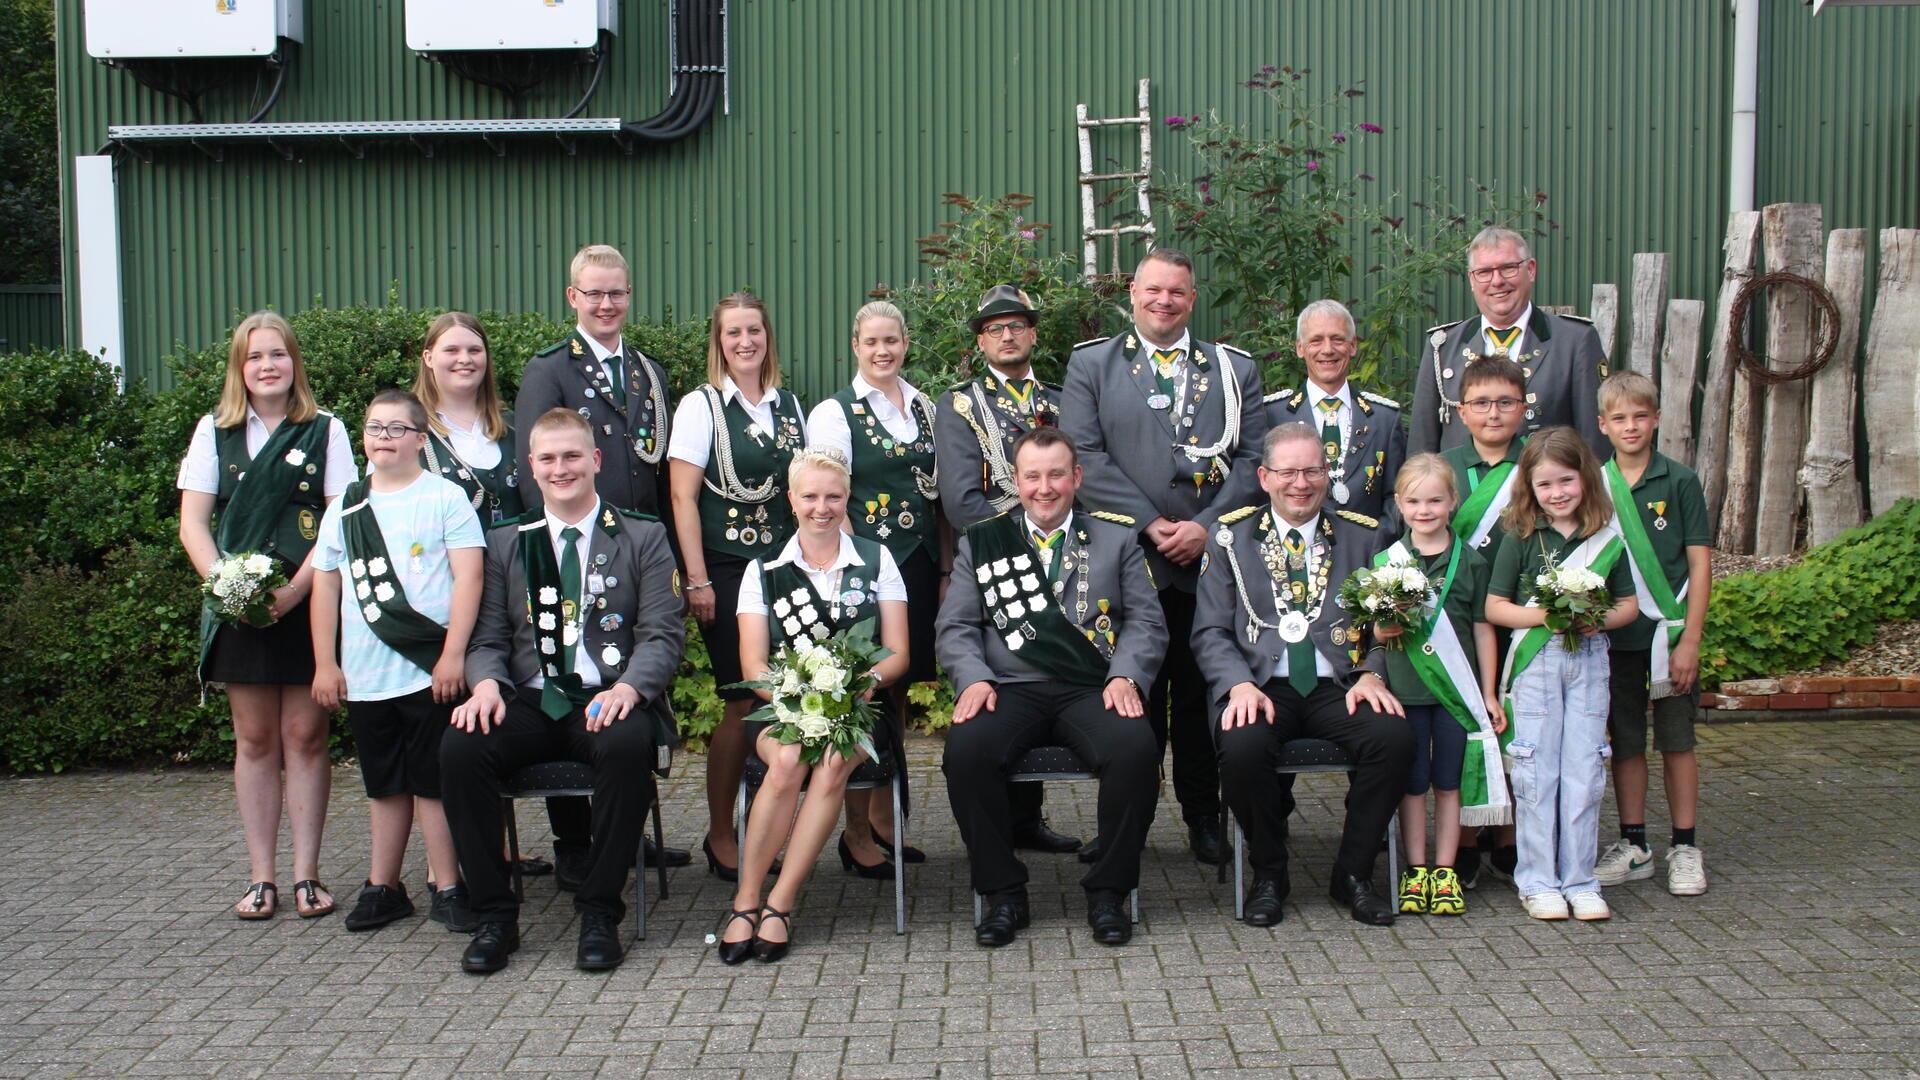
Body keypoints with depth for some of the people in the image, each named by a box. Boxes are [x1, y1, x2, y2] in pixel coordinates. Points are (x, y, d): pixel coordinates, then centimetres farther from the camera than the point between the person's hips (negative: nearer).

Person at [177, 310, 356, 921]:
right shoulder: (214, 432, 10)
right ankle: (260, 877, 10)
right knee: (255, 739, 5)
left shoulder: (326, 431, 4)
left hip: (307, 603, -1)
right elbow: (192, 525, 4)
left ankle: (306, 875, 5)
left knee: (305, 736, 0)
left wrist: (294, 590, -14)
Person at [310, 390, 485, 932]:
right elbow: (326, 585, 13)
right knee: (385, 784, 14)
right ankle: (383, 887, 23)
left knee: (433, 781, 0)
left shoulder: (445, 497, -3)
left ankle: (446, 888, 8)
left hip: (430, 672, -4)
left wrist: (453, 653, -14)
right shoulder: (345, 508, 11)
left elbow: (468, 576, -8)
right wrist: (324, 663, 8)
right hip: (364, 676, 4)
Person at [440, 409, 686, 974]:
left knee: (628, 744, -37)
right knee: (459, 747, -27)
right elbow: (487, 638, 11)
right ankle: (494, 915, -13)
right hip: (530, 702, 2)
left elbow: (663, 634, 1)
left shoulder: (643, 536, 10)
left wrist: (629, 687, -19)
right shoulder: (506, 542, 17)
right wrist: (487, 683, -13)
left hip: (609, 701, -2)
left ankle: (599, 911, -20)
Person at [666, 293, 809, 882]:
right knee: (741, 703, -5)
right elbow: (684, 497, -7)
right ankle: (720, 835, 9)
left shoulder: (789, 406, 12)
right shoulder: (701, 406, -2)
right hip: (725, 568, -4)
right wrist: (697, 580, -13)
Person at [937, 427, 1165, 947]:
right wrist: (975, 678, -10)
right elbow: (956, 627, 11)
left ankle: (1108, 892, -12)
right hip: (1011, 691, 0)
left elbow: (1147, 621, 10)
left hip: (1093, 691, 0)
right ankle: (1003, 892, -11)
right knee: (965, 750, -30)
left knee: (1136, 748, -31)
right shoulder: (979, 543, 17)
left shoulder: (1116, 540, 17)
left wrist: (1125, 675, -10)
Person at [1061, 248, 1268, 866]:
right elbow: (1084, 456, -4)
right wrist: (1150, 525, -12)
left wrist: (1206, 525, -10)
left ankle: (1203, 816, 20)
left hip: (1212, 557, 2)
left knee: (1204, 693, 7)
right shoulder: (1091, 366, 7)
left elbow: (1253, 458, 4)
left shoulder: (1235, 369, 12)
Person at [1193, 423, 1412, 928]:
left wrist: (1373, 674, -9)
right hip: (1262, 687, -1)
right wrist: (1241, 684, -15)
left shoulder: (1364, 536, 14)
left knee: (1395, 737, -29)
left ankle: (1353, 872, -6)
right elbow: (1210, 631, 4)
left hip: (1339, 687, 2)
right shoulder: (1230, 536, 9)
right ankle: (1268, 873, -5)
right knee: (1243, 746, -33)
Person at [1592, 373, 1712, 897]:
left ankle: (1685, 848, 16)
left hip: (1669, 633, -2)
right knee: (1625, 741, 9)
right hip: (1613, 634, 3)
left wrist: (1690, 639, -10)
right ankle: (1634, 846, 21)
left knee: (1676, 740, 5)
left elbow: (1699, 563, -5)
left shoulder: (1679, 481, -4)